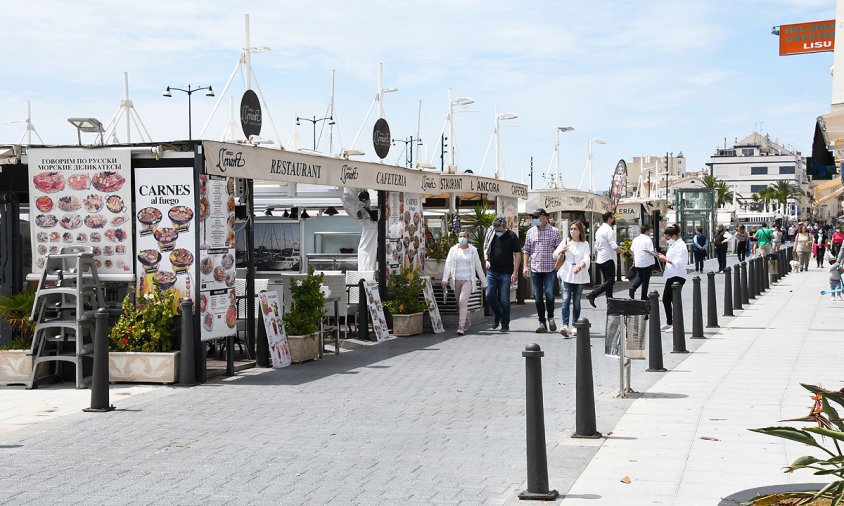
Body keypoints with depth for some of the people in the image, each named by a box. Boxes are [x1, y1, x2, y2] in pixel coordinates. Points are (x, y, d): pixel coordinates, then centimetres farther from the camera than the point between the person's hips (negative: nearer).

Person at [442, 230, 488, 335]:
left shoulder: (473, 250, 5)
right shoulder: (453, 250, 8)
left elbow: (478, 266, 8)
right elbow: (448, 264, 1)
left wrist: (484, 282, 8)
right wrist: (445, 279, -10)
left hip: (468, 280, -3)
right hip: (456, 280, 3)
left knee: (463, 301, -18)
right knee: (460, 303, 8)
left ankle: (461, 327, -19)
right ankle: (466, 324, 26)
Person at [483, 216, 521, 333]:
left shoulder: (512, 236, -6)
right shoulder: (490, 234, 4)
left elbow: (517, 254, -4)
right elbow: (485, 249, 17)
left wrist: (515, 272, -9)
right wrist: (486, 260, -3)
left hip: (505, 273, -3)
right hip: (492, 271, 3)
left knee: (504, 300, -2)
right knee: (489, 296, -2)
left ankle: (505, 324, 8)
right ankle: (497, 316, 24)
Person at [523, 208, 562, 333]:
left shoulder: (554, 231, 2)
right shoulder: (530, 232, 9)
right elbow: (526, 250, 13)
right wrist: (525, 266, 5)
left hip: (550, 268, -3)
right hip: (535, 268, 3)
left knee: (549, 294, -11)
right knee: (538, 297, 4)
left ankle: (551, 318, 12)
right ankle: (542, 323, 11)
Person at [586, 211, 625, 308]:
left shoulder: (599, 230, 15)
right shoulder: (609, 230, -14)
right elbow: (613, 246, -20)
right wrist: (622, 251, -9)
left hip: (600, 259, 10)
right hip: (608, 259, -10)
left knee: (607, 280, 14)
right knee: (610, 281, -10)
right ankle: (592, 294, -20)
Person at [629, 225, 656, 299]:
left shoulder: (635, 239, 8)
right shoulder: (648, 240, -12)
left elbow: (632, 251, 13)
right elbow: (651, 251, -17)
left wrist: (634, 261, 22)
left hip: (638, 262, 5)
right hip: (647, 262, -5)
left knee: (639, 277, 21)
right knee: (645, 280, 5)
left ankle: (633, 287, -7)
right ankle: (644, 297, 9)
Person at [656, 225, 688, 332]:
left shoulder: (681, 246, -14)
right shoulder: (674, 245, 16)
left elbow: (679, 263, -22)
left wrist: (666, 259, -16)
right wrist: (664, 257, 9)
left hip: (678, 276, -11)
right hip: (671, 276, 11)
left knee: (674, 300, -8)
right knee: (665, 299, 14)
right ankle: (669, 323, 24)